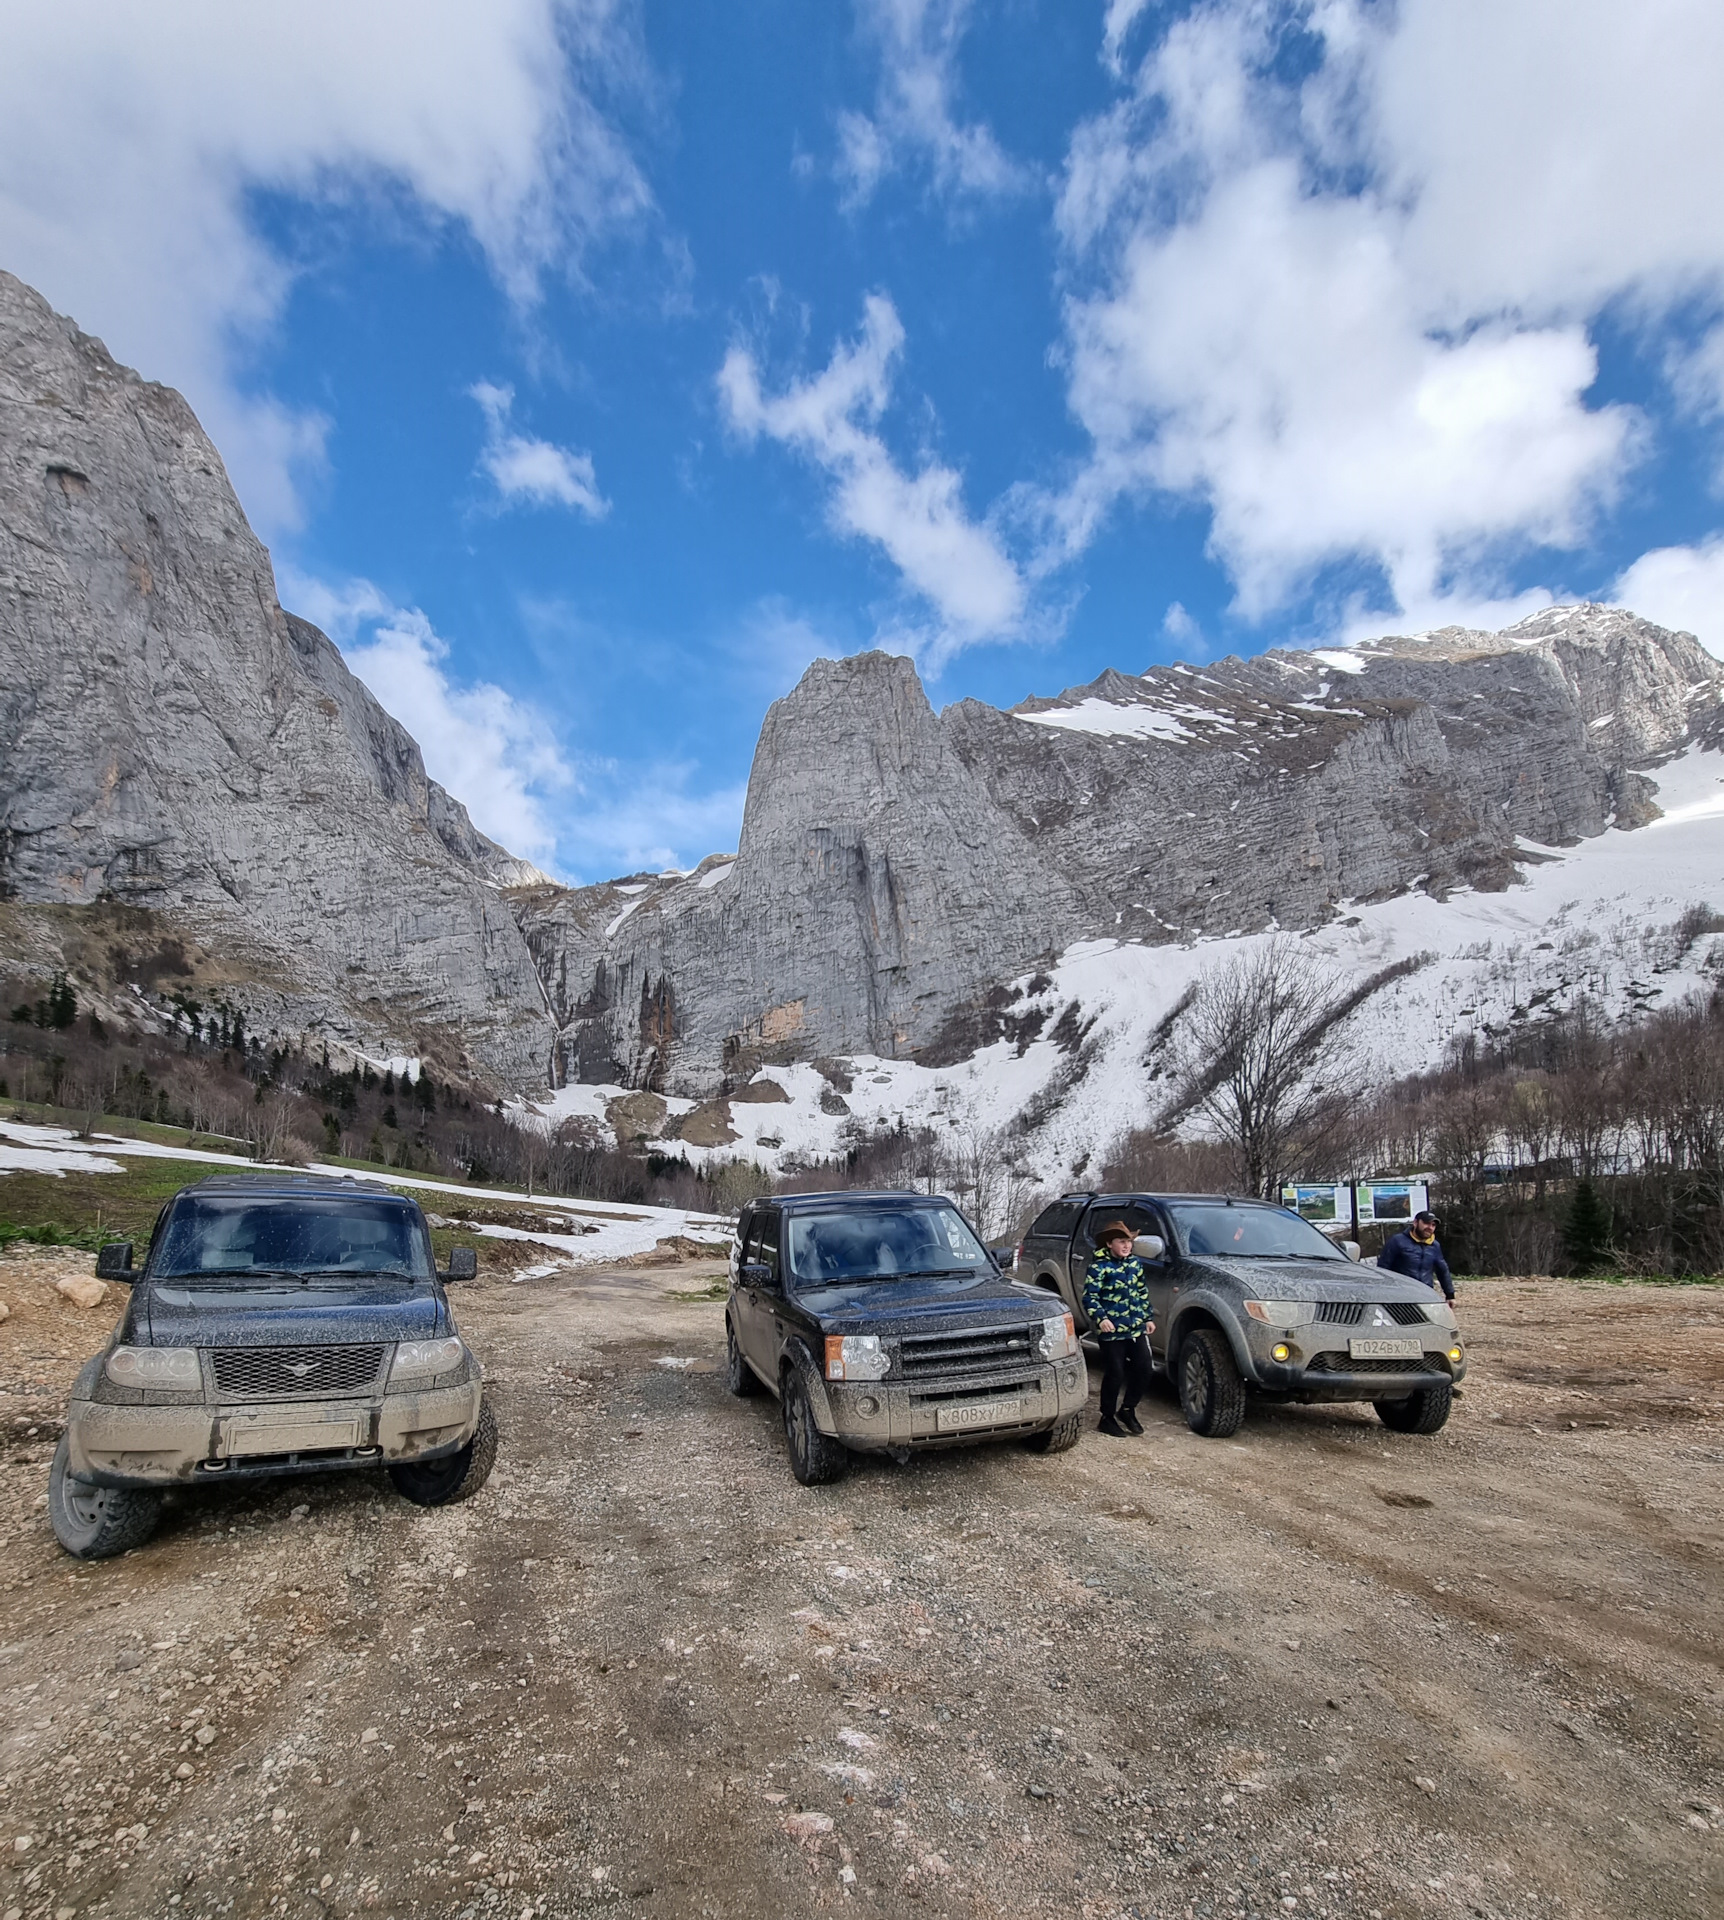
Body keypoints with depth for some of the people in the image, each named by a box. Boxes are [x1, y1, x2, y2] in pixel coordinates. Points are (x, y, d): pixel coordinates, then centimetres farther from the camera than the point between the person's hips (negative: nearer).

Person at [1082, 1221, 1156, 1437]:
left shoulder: (1135, 1263, 9)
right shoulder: (1099, 1266, -11)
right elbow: (1089, 1296, -15)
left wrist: (1148, 1317, 19)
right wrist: (1100, 1318, -29)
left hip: (1137, 1329, 6)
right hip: (1112, 1332, -6)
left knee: (1143, 1370, 5)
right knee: (1115, 1375, -1)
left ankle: (1128, 1409, 27)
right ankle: (1107, 1418, 16)